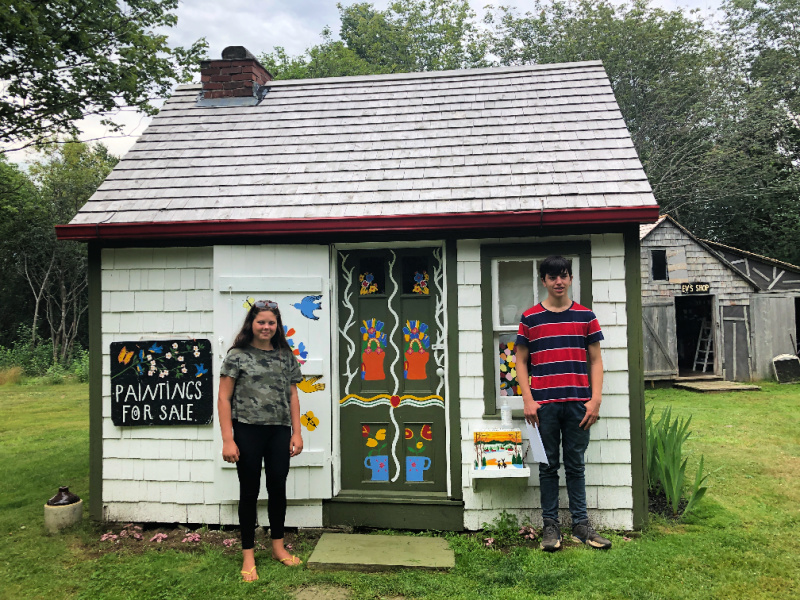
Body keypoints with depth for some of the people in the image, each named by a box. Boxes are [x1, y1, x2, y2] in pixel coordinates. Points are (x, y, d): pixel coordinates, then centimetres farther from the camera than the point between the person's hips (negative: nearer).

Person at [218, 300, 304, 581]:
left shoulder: (286, 356, 8)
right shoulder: (237, 355, -3)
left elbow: (292, 396, 11)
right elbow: (224, 398, -5)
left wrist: (296, 433, 5)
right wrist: (228, 440, -10)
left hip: (279, 432, 3)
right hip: (247, 431, -3)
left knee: (278, 487, 11)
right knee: (249, 492, 7)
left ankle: (278, 546, 31)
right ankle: (248, 556, 21)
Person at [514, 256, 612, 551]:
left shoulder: (585, 316, 7)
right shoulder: (530, 318, 4)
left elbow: (595, 360, 8)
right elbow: (521, 361, 5)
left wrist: (595, 399, -1)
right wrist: (528, 400, -4)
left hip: (577, 403, 1)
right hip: (544, 404, -1)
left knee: (576, 465, 10)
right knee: (548, 466, 7)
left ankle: (581, 525, 20)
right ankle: (550, 525, 17)